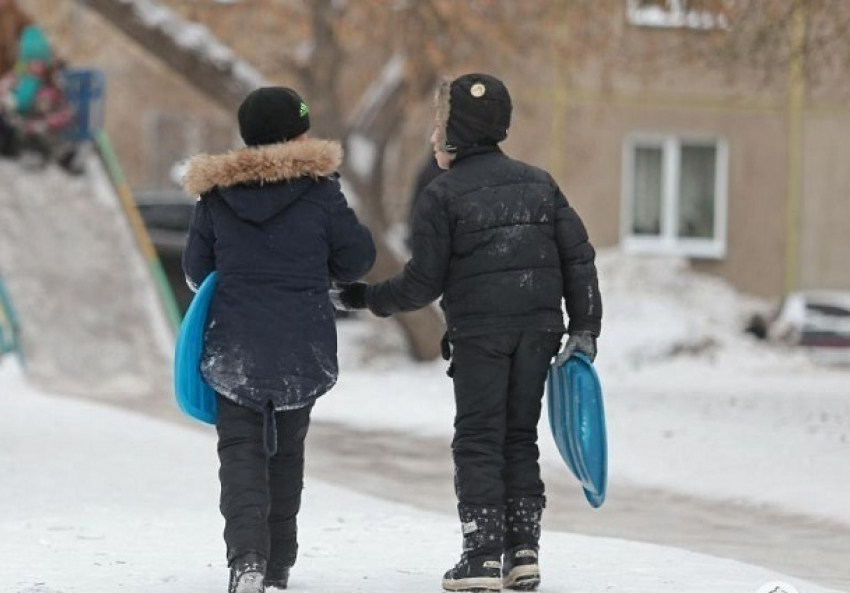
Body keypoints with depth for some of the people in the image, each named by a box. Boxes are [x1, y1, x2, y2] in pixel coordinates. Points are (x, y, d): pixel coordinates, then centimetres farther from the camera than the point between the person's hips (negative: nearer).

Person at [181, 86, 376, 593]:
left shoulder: (216, 194, -2)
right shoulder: (319, 189, -8)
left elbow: (197, 269, 6)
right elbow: (358, 256, 0)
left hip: (235, 346, 0)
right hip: (305, 349, 0)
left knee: (240, 449, 3)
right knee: (287, 448, 16)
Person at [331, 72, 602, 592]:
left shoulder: (443, 195, -5)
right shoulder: (539, 183, 10)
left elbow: (424, 283, -6)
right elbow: (579, 255, 6)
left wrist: (364, 297, 7)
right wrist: (585, 326, 9)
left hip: (478, 333, -5)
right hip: (538, 329, 5)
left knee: (478, 440, 2)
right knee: (520, 437, 13)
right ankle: (524, 551, 8)